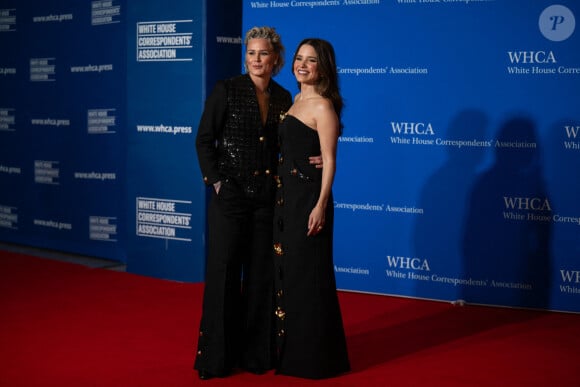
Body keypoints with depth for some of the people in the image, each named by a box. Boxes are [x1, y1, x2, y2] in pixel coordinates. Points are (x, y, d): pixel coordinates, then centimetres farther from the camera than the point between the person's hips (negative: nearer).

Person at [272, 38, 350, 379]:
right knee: (286, 271, 13)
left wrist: (321, 205, -22)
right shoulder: (296, 101, 14)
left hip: (308, 196, -9)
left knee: (307, 274, -2)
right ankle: (288, 350, 24)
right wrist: (284, 193, 13)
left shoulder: (322, 106, -12)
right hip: (287, 194, 9)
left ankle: (313, 356, 9)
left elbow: (329, 160, -16)